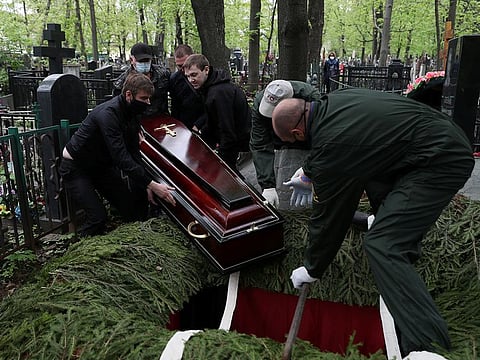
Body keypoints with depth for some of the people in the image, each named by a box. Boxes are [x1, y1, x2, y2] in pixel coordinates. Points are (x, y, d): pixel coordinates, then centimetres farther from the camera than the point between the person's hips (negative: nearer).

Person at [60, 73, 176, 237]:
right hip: (76, 168, -8)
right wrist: (152, 184, -37)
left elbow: (133, 151, -1)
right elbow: (121, 158, -37)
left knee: (132, 208, 5)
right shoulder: (108, 114, -32)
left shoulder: (131, 113, -5)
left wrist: (145, 185, -8)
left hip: (102, 165, 8)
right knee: (98, 217, -18)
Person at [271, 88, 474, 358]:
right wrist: (310, 175, 35)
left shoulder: (329, 145, -21)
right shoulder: (333, 101, 3)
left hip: (441, 162, -10)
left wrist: (312, 270, 5)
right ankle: (406, 248, 55)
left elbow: (328, 216, -10)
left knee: (382, 244, -17)